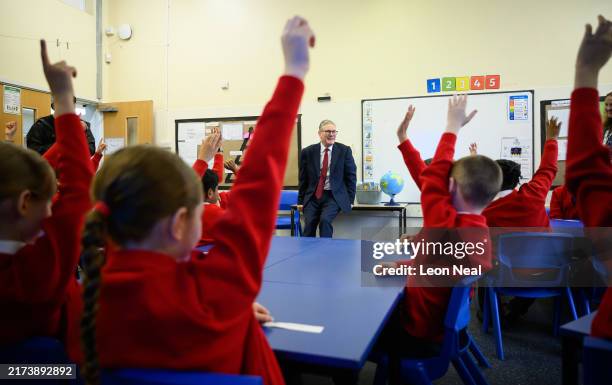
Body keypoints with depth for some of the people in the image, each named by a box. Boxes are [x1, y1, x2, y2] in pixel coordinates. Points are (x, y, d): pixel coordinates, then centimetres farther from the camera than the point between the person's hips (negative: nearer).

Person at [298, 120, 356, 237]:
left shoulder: (344, 150, 1)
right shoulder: (308, 152, 4)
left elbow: (351, 176, 4)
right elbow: (303, 179, 10)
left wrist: (349, 200, -1)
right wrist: (301, 201, 8)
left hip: (334, 196, -2)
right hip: (313, 196, 2)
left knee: (325, 219, -25)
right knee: (309, 224, -13)